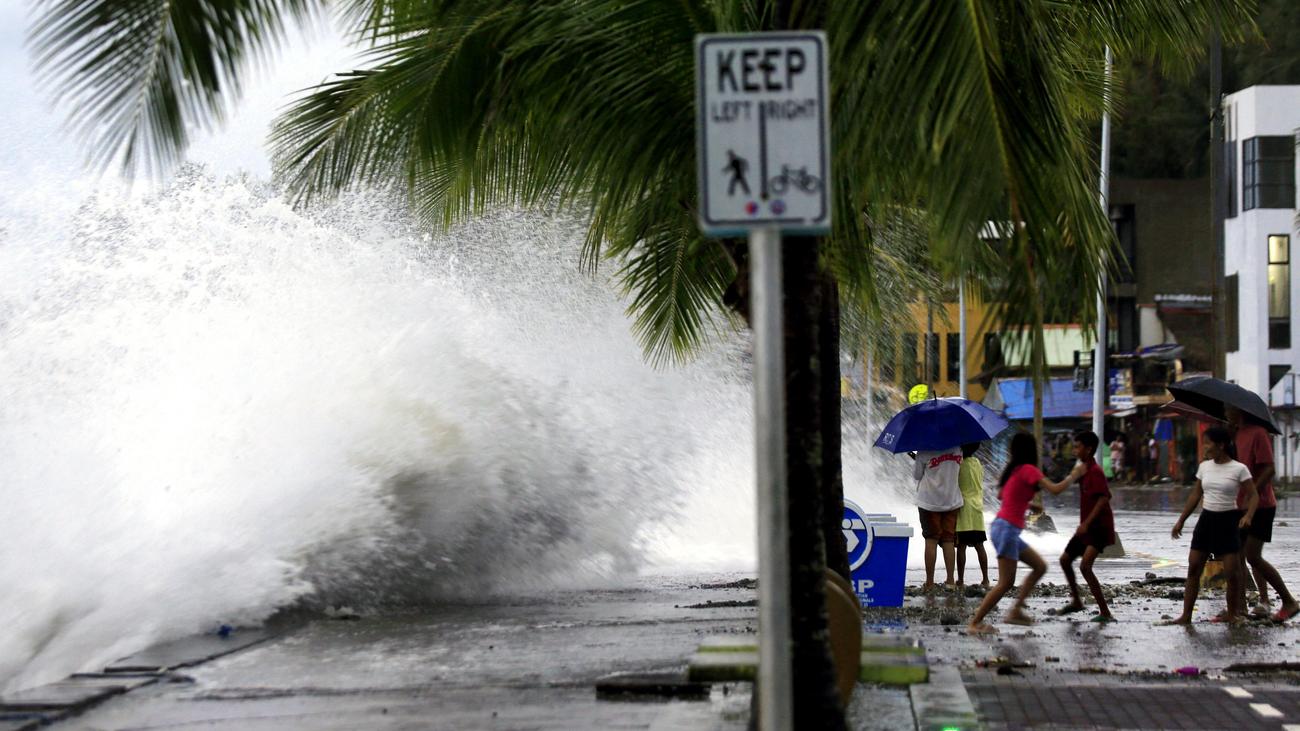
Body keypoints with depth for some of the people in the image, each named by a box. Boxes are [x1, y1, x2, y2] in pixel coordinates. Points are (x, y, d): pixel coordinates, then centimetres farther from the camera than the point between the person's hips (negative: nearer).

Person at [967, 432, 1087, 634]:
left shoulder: (1014, 470, 14)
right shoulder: (1028, 470, -12)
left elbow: (1001, 495, 27)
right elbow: (1055, 489, -19)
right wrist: (1074, 476, -4)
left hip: (1002, 527, 10)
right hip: (1007, 529, -10)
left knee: (1039, 566, 14)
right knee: (1006, 582, -9)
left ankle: (1016, 610, 10)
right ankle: (975, 623, -11)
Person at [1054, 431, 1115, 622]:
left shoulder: (1095, 472, -16)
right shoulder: (1084, 470, 14)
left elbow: (1103, 499, -26)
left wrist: (1086, 523, -28)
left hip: (1098, 527, -10)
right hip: (1086, 527, 10)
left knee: (1085, 566, -21)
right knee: (1065, 559, 16)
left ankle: (1105, 612, -20)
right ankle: (1076, 601, 33)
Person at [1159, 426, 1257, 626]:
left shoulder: (1239, 469, -9)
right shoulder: (1204, 467, 7)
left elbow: (1253, 496, -9)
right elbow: (1195, 495, 15)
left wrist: (1248, 515, -27)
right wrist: (1181, 521, 14)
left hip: (1227, 521, -5)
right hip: (1206, 519, 5)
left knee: (1231, 570, -6)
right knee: (1193, 567, 0)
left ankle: (1233, 613, 11)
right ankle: (1186, 615, 2)